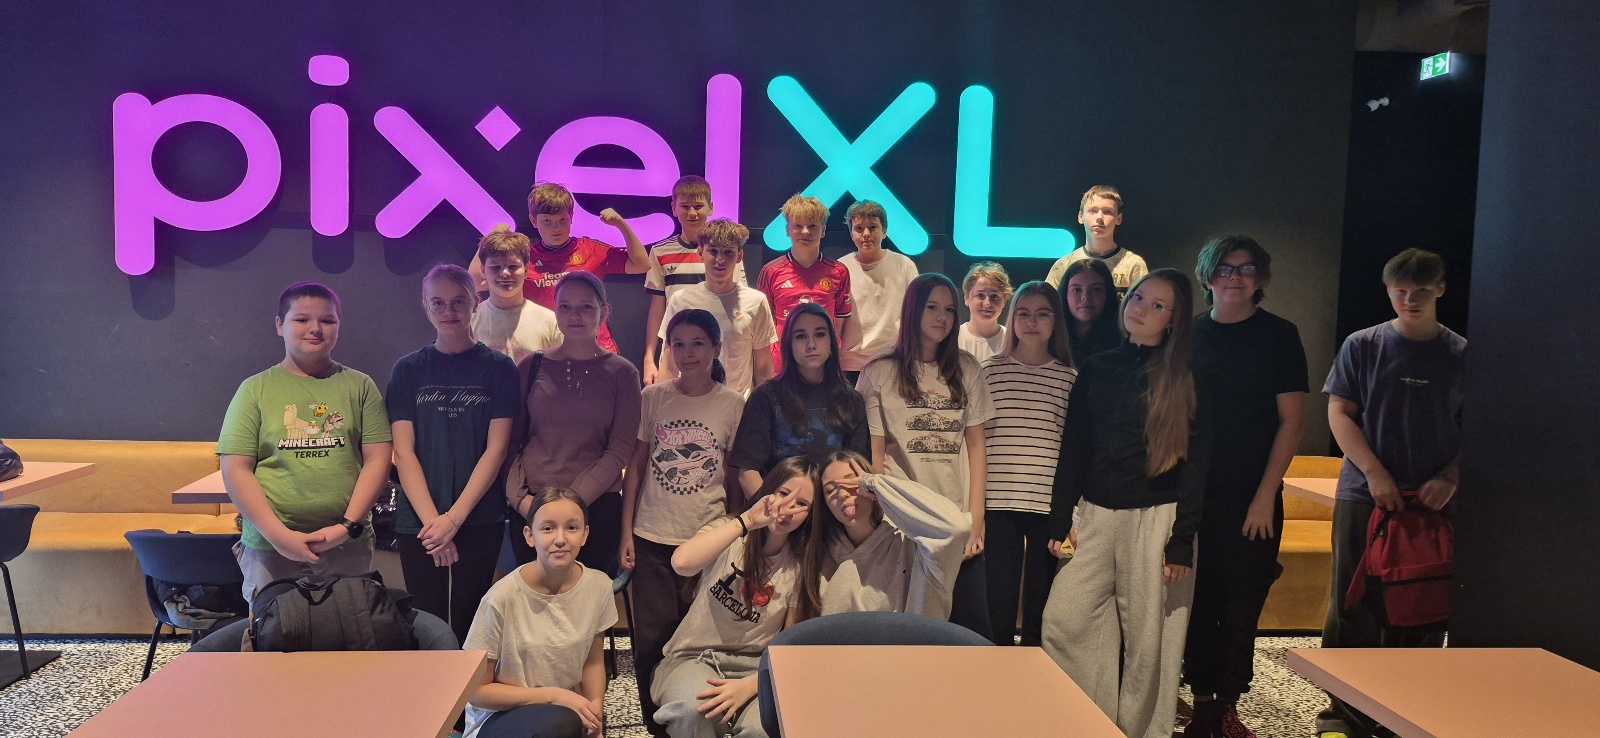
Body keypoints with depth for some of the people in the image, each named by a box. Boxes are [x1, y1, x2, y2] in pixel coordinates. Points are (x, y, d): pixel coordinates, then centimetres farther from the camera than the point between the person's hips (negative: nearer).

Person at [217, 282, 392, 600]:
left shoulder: (360, 386, 6)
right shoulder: (256, 389, 5)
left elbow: (377, 459, 2)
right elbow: (236, 470, -1)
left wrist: (348, 526, -9)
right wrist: (279, 535, -11)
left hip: (348, 546, 1)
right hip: (269, 549, 0)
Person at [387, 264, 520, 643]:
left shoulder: (498, 368, 2)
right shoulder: (408, 370, 6)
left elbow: (496, 448, -4)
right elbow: (403, 452, 0)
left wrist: (454, 517, -12)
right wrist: (431, 520, -12)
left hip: (480, 520, -1)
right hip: (419, 523, 1)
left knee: (467, 625, 3)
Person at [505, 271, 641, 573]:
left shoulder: (622, 373, 2)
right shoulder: (530, 367, 6)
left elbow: (620, 451, -4)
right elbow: (511, 442, 7)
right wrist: (519, 498, -8)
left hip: (596, 508, -1)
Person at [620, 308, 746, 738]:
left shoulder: (733, 405, 0)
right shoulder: (653, 397, 2)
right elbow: (636, 465, 5)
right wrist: (626, 532, 2)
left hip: (707, 539, -1)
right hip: (651, 538, 1)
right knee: (651, 641, 4)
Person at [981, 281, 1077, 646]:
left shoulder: (1071, 378, 7)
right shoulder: (989, 370, 6)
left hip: (1049, 506, 1)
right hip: (999, 504, 0)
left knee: (1040, 603, 8)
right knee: (999, 601, 1)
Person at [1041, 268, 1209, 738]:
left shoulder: (1185, 382, 1)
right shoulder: (1095, 369, 11)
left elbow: (1194, 464, -3)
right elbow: (1072, 449, 10)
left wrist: (1182, 542, -10)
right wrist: (1060, 520, 4)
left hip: (1155, 519, -3)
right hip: (1095, 514, 4)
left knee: (1148, 638, 0)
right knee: (1063, 623, -3)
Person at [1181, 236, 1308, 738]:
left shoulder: (1279, 335, 2)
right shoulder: (1189, 334, 8)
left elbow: (1291, 419, -1)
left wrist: (1265, 496, -8)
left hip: (1253, 497, -2)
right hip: (1194, 494, 2)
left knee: (1242, 609, 3)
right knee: (1199, 605, 5)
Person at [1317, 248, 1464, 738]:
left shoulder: (1462, 354, 6)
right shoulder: (1362, 346, 3)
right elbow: (1339, 412, 0)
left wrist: (1450, 479, -9)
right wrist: (1375, 473, -11)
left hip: (1433, 501, 1)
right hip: (1363, 495, -1)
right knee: (1354, 608, 3)